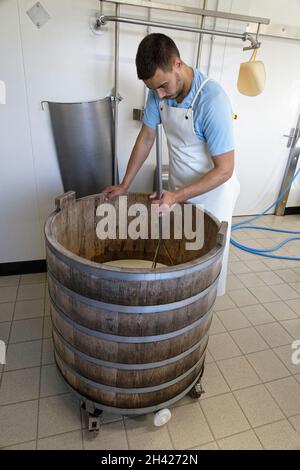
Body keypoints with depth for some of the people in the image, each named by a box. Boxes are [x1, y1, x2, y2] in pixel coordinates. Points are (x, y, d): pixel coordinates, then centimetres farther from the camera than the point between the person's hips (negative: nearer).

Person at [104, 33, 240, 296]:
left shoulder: (212, 100, -29)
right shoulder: (159, 91, -9)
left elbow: (224, 170, -26)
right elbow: (146, 138, 2)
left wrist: (177, 196, -32)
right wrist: (124, 185, 1)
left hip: (212, 190, -5)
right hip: (179, 189, 6)